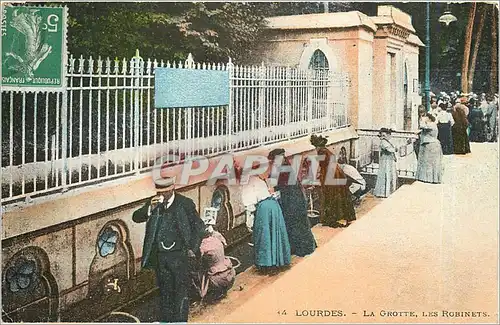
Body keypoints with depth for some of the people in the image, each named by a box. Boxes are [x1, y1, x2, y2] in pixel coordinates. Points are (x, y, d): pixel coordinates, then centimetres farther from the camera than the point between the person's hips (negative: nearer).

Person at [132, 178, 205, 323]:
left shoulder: (185, 203, -5)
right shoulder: (153, 204, 4)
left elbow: (198, 226, 1)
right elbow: (136, 218, -3)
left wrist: (193, 248, -4)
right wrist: (150, 208, -20)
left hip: (179, 255, -3)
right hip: (160, 255, 3)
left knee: (181, 290, -3)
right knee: (165, 291, 13)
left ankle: (180, 320, 3)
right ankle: (165, 320, 23)